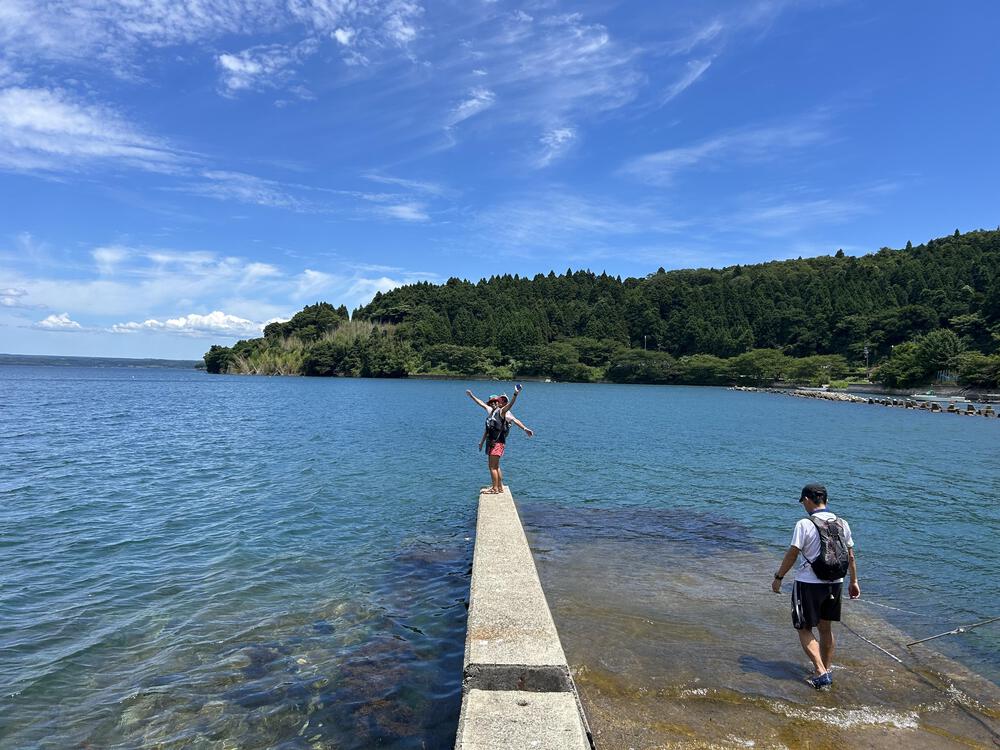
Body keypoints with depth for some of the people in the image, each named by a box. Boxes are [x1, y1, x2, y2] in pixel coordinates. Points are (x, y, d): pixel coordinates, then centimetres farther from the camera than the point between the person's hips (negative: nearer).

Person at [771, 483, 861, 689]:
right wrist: (854, 581, 20)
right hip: (835, 583, 6)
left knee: (805, 630, 6)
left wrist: (778, 577, -3)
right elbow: (850, 556, 9)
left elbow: (792, 554, -14)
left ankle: (821, 672, -3)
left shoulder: (804, 524, -15)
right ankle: (828, 670, 29)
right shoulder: (842, 524, 3)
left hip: (809, 583, -6)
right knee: (826, 628, 20)